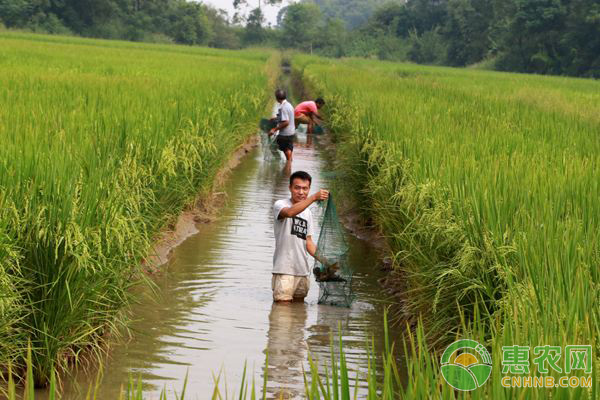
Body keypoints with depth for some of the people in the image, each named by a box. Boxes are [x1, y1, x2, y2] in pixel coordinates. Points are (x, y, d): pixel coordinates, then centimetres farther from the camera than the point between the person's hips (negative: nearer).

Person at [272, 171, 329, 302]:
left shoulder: (308, 213, 16)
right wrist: (314, 198, -39)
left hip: (303, 271, 7)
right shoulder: (280, 205, -5)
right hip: (284, 270, -7)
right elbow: (290, 212, -31)